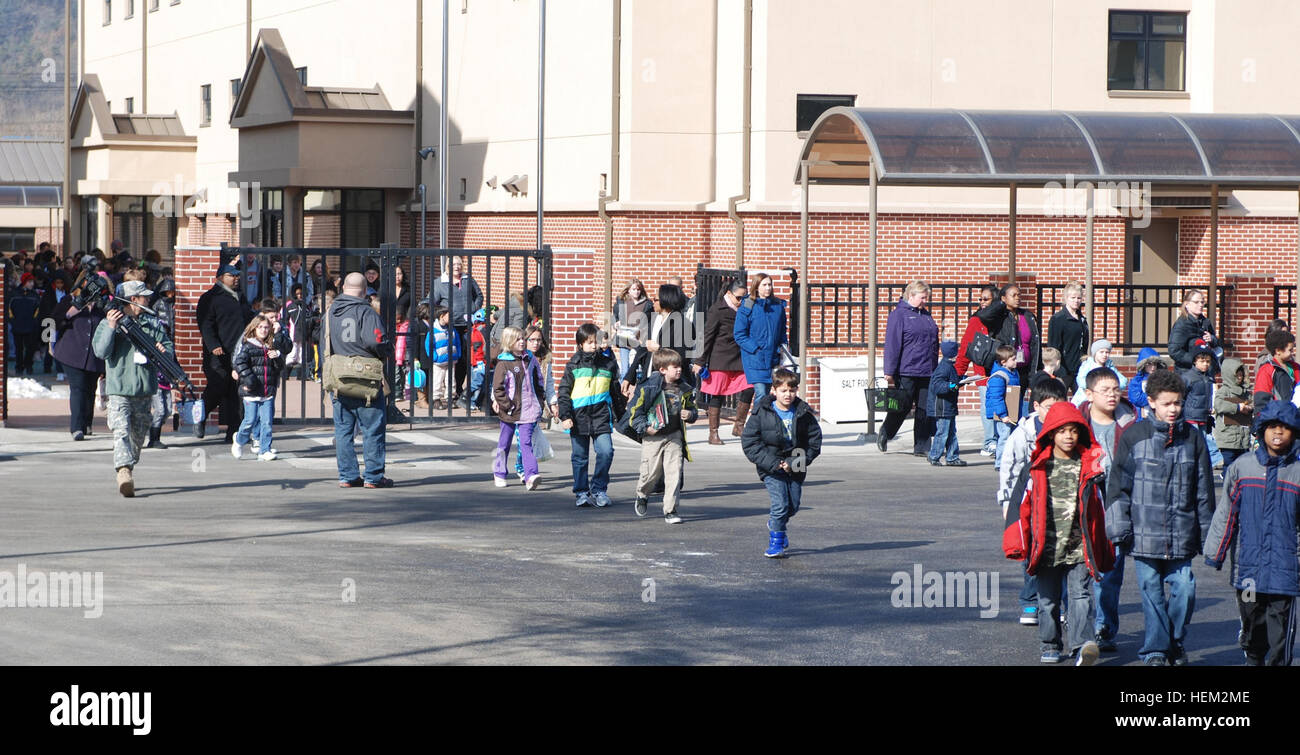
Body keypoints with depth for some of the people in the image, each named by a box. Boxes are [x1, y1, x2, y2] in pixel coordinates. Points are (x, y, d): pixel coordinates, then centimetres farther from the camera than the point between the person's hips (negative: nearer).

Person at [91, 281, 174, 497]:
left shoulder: (153, 324, 12)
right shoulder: (108, 323, 1)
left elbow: (168, 348, 11)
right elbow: (101, 351, -9)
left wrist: (163, 352, -13)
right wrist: (111, 327, -19)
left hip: (144, 390, 5)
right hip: (119, 390, -5)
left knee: (138, 436, 12)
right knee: (121, 432, -19)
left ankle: (125, 474, 26)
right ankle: (124, 473, -32)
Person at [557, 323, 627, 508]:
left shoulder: (608, 363, 7)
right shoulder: (574, 365, 1)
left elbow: (616, 392, 17)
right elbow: (564, 391, 2)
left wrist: (621, 414, 20)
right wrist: (565, 415, -8)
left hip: (601, 415, 1)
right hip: (578, 415, -1)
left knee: (606, 452, -12)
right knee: (579, 457, 6)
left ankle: (598, 489, 1)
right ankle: (581, 492, 17)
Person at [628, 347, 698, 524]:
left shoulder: (684, 389, 5)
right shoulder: (649, 387, -11)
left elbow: (692, 408, 19)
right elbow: (634, 410, -6)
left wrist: (690, 415, -3)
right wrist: (644, 428, -14)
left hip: (674, 437, 4)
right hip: (653, 437, -4)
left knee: (674, 473, -6)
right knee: (651, 473, 3)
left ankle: (670, 510, 0)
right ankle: (642, 497, 36)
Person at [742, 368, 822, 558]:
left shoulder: (803, 414, -2)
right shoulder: (762, 413, -9)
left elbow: (814, 441, 0)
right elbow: (749, 442, -8)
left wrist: (795, 462, -12)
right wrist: (773, 463, -17)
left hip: (795, 468, 3)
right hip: (771, 468, -3)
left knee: (793, 506, 9)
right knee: (780, 504, -15)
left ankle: (776, 523, 41)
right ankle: (776, 542, 2)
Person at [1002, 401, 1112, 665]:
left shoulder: (1090, 467, 3)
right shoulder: (1036, 469, 3)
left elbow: (1102, 506, 10)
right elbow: (1021, 505, 6)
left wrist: (1105, 549, 9)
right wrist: (1018, 543, 1)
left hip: (1080, 549, -1)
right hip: (1046, 549, 1)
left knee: (1081, 597, -11)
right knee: (1048, 600, 11)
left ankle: (1083, 645, -19)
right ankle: (1050, 645, 24)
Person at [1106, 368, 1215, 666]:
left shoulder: (1193, 438, 7)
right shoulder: (1134, 436, 0)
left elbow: (1204, 489, 13)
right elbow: (1118, 485, 3)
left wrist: (1206, 533, 13)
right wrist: (1119, 527, -2)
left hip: (1182, 536, 2)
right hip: (1145, 533, -2)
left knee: (1184, 589, -3)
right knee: (1151, 592, 2)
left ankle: (1175, 643, 18)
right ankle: (1155, 650, 13)